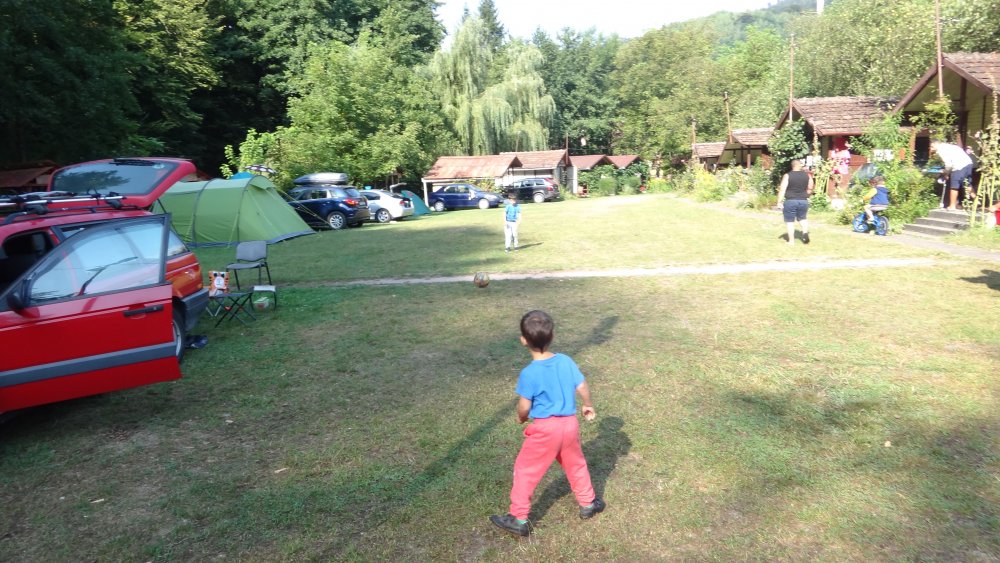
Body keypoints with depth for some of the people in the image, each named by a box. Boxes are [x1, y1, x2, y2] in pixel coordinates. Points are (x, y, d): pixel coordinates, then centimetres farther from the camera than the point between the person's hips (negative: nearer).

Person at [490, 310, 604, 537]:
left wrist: (521, 419, 9)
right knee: (576, 465, 26)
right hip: (569, 424, 5)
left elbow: (524, 407, -14)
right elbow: (582, 388, 2)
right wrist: (588, 407, 22)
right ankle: (588, 504, 43)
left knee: (525, 471, 10)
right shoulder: (566, 361, -5)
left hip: (544, 429, -5)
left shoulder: (529, 373, -19)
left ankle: (518, 519, 16)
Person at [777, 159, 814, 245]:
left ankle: (791, 240, 6)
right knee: (802, 218, 23)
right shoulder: (807, 175, 3)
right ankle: (805, 232, 1)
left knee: (789, 221, 6)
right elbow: (810, 189, 9)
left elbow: (782, 189, -11)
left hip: (790, 201, -3)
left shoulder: (787, 176, -7)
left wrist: (779, 201, -8)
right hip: (803, 201, 3)